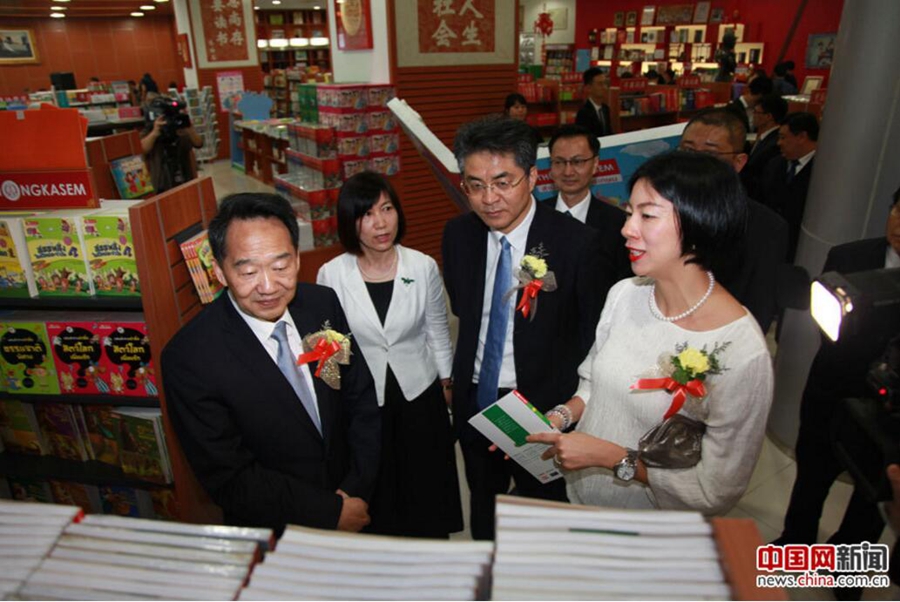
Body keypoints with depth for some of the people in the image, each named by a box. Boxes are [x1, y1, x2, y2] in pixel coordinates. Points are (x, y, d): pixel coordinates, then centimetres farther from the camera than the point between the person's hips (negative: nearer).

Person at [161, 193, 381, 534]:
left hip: (353, 499, 4)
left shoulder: (323, 303, -15)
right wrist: (331, 511, -19)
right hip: (273, 532, -3)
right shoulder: (189, 359, -26)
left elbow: (361, 399, -5)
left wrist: (357, 487, -13)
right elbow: (229, 481, -21)